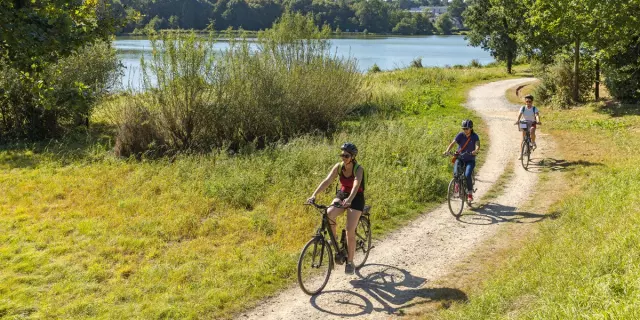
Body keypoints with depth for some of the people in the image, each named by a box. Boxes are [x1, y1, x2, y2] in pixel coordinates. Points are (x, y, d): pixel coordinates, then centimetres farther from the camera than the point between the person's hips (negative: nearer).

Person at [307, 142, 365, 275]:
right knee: (328, 215, -27)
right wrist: (314, 195, -35)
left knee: (350, 230, -14)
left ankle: (350, 262, 1)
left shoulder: (358, 169, -22)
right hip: (342, 194, 4)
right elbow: (327, 181, -21)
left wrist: (349, 199, -58)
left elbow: (356, 185, -39)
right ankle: (334, 238, 0)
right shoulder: (338, 167, -11)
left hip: (355, 198, -4)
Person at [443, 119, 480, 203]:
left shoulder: (475, 136, -10)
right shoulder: (460, 135, -8)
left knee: (467, 175, -23)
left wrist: (475, 151, -48)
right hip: (460, 158, 2)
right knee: (456, 174, -21)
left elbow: (477, 145, -25)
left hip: (470, 160, -1)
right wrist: (447, 151, -37)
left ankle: (470, 193, -6)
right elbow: (452, 143, -18)